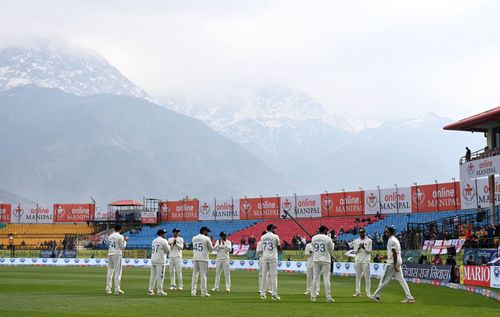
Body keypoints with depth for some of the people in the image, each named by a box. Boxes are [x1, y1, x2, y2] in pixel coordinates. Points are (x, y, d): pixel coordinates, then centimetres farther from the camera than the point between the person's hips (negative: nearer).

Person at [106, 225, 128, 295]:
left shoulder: (110, 236, 10)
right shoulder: (120, 237, -8)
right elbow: (122, 247, -7)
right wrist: (125, 241, 9)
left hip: (110, 254, 6)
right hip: (117, 254, -6)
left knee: (110, 271, 9)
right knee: (117, 272, -4)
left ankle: (108, 289, 6)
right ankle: (117, 289, -7)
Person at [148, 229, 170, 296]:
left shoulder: (153, 241, 15)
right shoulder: (163, 241, -8)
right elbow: (168, 250, -5)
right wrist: (168, 245, 15)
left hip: (153, 260, 7)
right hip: (160, 260, -7)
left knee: (153, 275, 10)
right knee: (160, 276, -5)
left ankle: (150, 290, 8)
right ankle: (160, 291, -5)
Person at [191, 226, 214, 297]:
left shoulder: (194, 238, 10)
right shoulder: (206, 238, -4)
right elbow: (211, 249, 1)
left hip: (195, 259, 4)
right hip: (203, 259, -4)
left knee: (195, 275, 8)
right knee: (203, 275, -1)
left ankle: (193, 291, 2)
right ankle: (203, 292, -3)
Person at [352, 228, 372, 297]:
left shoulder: (369, 241, 3)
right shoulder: (356, 241, 11)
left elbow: (370, 251, -2)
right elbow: (355, 251, 7)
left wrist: (364, 248, -18)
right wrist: (359, 248, -12)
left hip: (366, 261, -3)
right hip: (358, 261, 3)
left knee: (367, 277, -5)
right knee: (358, 277, 5)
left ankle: (368, 292, -2)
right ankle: (358, 292, 9)